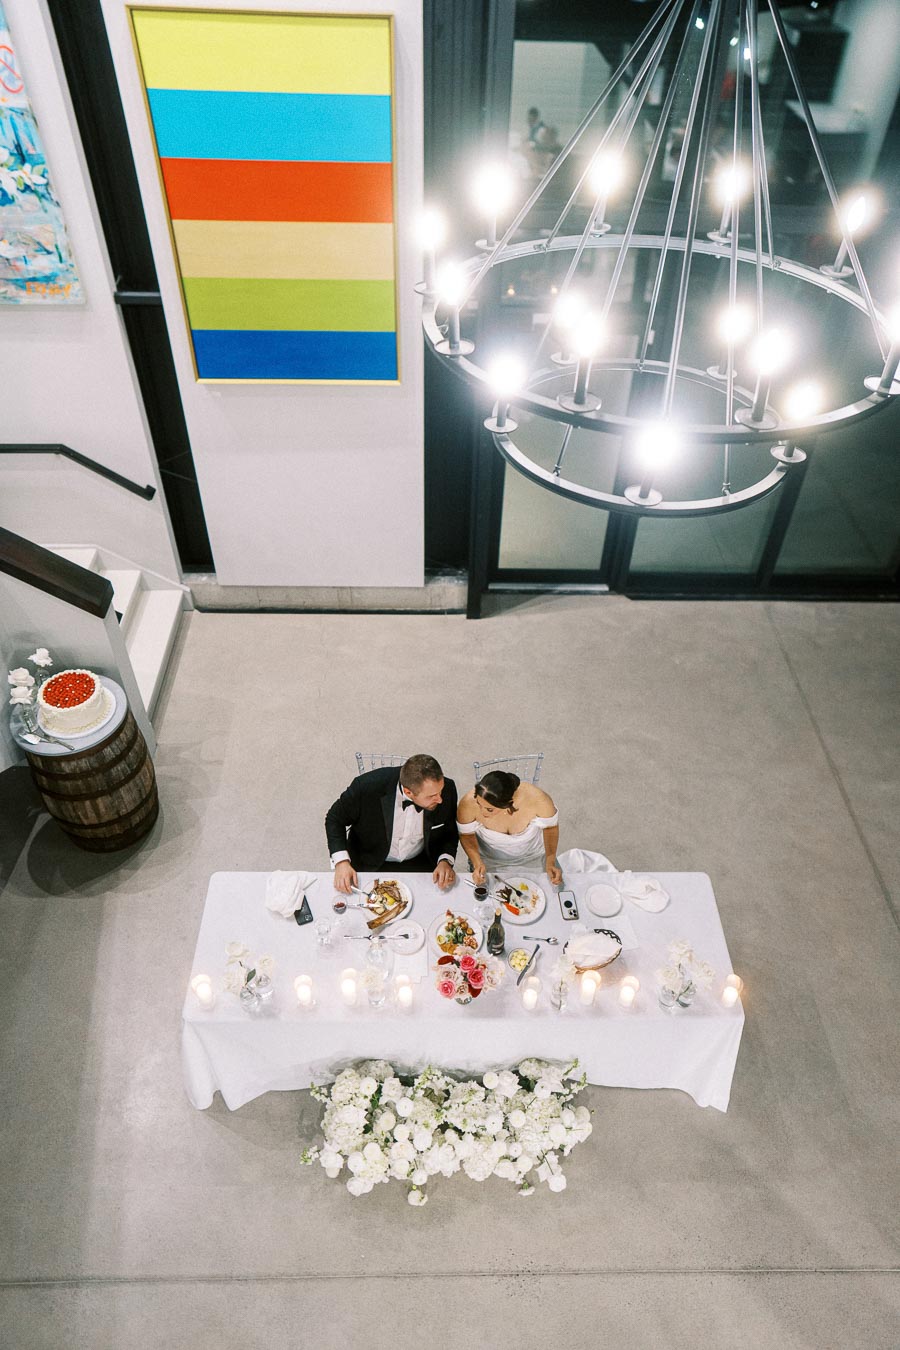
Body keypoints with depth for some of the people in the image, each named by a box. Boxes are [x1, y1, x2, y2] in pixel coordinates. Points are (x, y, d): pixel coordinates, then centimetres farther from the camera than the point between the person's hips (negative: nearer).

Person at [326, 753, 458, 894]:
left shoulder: (447, 789, -21)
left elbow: (450, 832, 0)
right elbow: (335, 819, -9)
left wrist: (445, 861, -18)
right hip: (369, 864, -1)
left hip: (420, 863, 1)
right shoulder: (368, 786, -28)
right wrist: (341, 861, -20)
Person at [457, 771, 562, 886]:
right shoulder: (469, 803, -32)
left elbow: (550, 826, -11)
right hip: (490, 861, 0)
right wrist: (477, 864, -25)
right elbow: (466, 834, -11)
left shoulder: (537, 798, -33)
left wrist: (550, 862, -18)